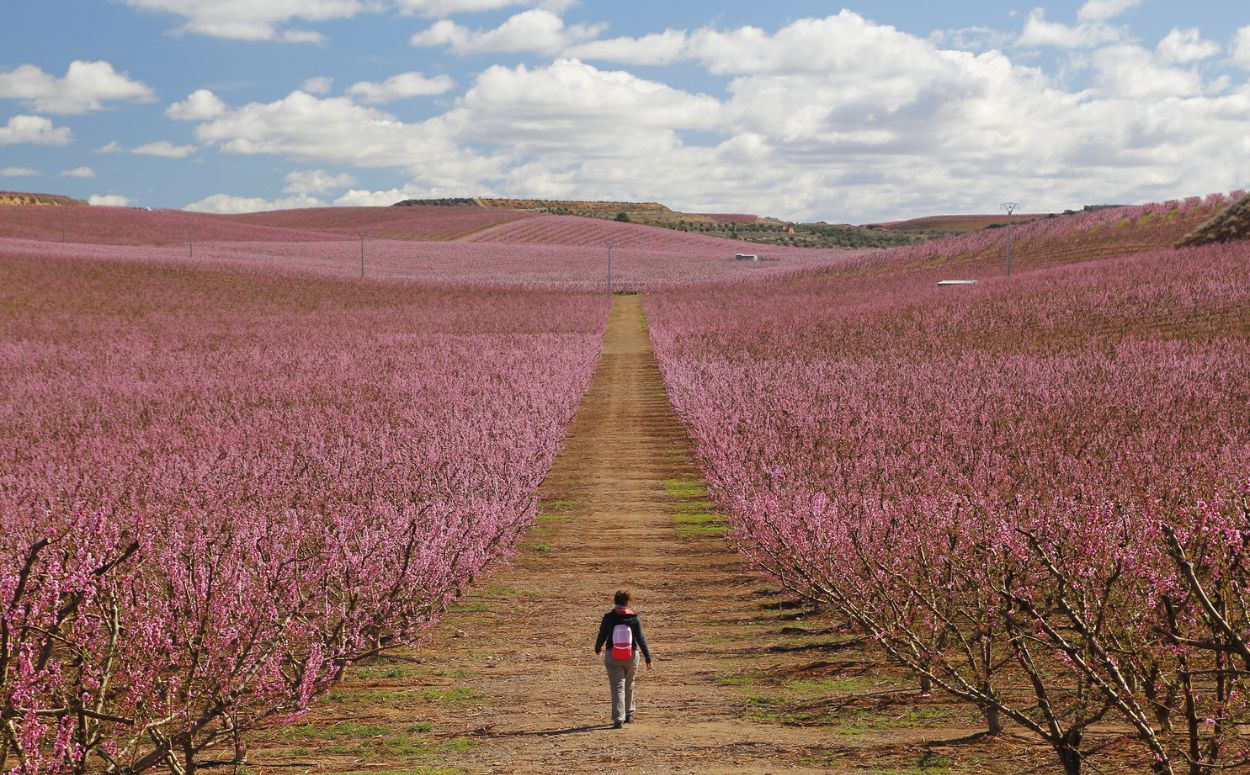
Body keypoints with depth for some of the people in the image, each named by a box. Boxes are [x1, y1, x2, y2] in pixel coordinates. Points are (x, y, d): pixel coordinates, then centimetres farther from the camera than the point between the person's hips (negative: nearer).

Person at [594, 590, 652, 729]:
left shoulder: (608, 618, -7)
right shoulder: (634, 618, -6)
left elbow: (602, 636, 0)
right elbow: (641, 639, -7)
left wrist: (597, 648, 21)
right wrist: (648, 658, -4)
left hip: (613, 656, -1)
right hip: (631, 656, 1)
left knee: (617, 687, -1)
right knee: (629, 686, 20)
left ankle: (618, 719, -12)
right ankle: (628, 715, 33)